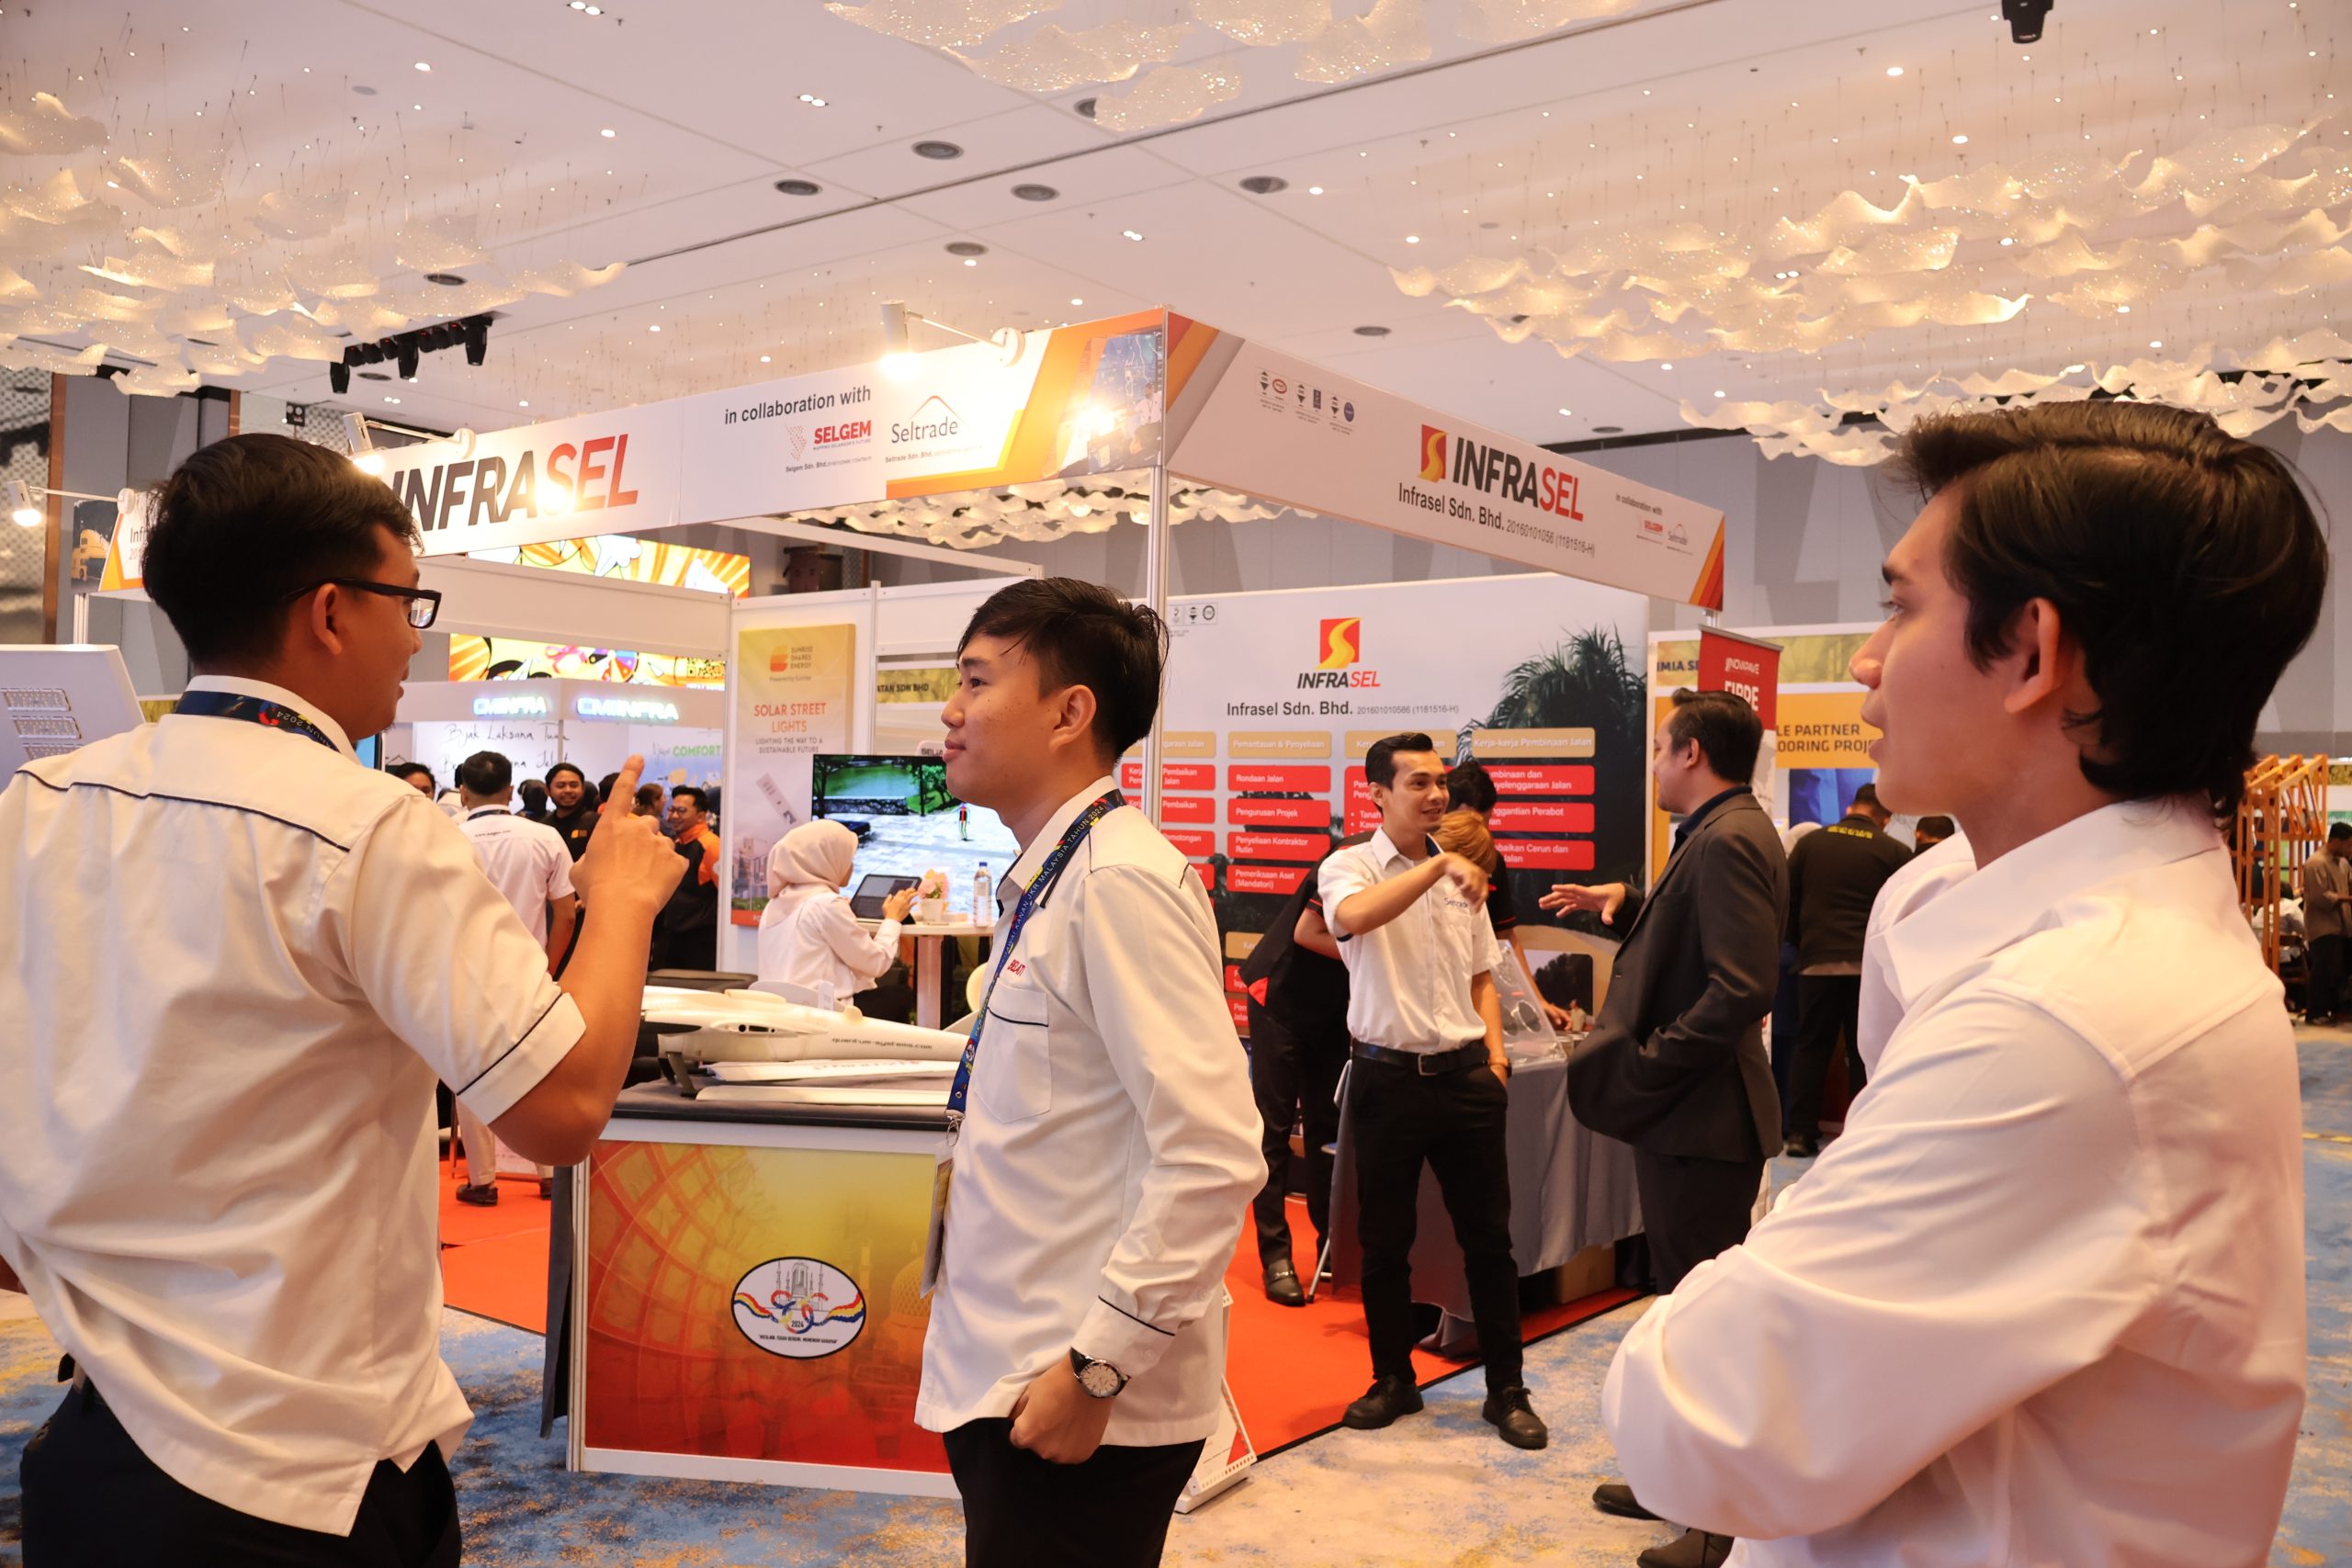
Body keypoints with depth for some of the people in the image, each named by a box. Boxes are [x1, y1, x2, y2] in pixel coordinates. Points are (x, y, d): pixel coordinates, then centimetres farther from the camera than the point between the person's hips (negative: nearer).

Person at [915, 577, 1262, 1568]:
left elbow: (1212, 1159, -25)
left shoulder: (1121, 880, -19)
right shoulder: (1047, 880, 9)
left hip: (1079, 1411, -8)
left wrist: (1097, 1368, -21)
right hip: (1004, 1378, 8)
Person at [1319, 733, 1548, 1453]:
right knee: (1384, 1240, 8)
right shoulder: (1349, 866, -4)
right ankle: (1393, 1379, 25)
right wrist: (1438, 865, -31)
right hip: (1389, 1076, -3)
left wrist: (1495, 1051, 5)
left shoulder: (1461, 874, 10)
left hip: (1465, 1073, 3)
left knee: (1488, 1236, 7)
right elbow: (1355, 916, -30)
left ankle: (1506, 1390, 19)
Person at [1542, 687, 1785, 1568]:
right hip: (1685, 1114, 11)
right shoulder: (1722, 835, 12)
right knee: (1687, 1300, 21)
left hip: (1700, 1124, -11)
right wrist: (1628, 906, 10)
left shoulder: (1727, 841, -20)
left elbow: (1742, 990, -29)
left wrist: (1640, 1067, -24)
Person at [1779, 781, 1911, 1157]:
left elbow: (1788, 903, 8)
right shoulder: (1896, 854, -2)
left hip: (1817, 962, 2)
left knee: (1811, 1048, 8)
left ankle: (1800, 1134, 9)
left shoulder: (1811, 843, 5)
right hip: (1870, 965, -1)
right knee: (1864, 1053, 6)